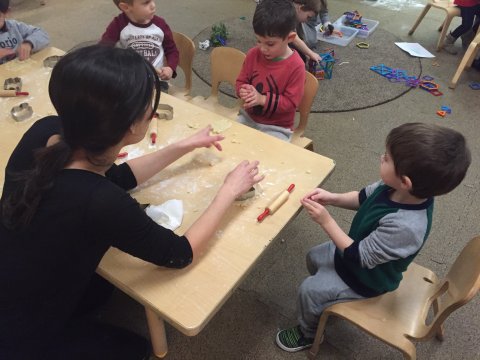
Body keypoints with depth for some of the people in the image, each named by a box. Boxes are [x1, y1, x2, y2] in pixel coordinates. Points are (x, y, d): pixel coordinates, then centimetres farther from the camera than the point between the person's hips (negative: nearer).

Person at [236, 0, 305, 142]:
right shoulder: (253, 54, -5)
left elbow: (291, 102, -16)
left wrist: (262, 99, -27)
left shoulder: (296, 66, -19)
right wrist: (243, 91, -18)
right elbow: (241, 81, 6)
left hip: (276, 128, -5)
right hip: (248, 117, 5)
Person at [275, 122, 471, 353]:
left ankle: (308, 333, 33)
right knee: (314, 257, 23)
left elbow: (359, 256, -32)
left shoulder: (405, 226, -45)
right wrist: (333, 198, -18)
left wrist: (326, 222, -31)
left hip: (365, 279, -7)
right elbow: (364, 198, -2)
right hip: (360, 249, 8)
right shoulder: (395, 188, -23)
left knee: (308, 290, 1)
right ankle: (324, 302, 51)